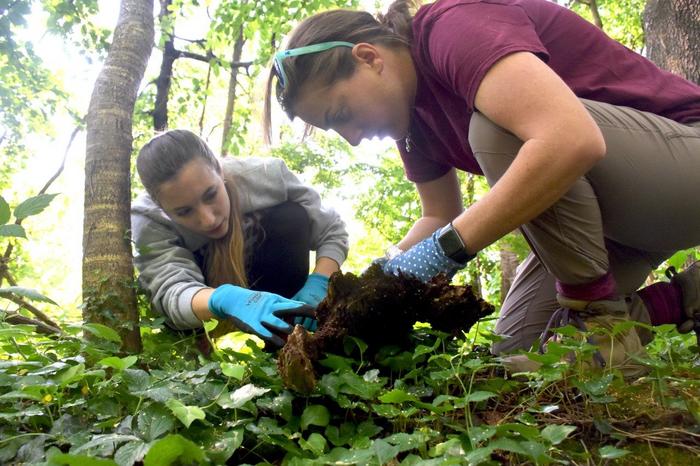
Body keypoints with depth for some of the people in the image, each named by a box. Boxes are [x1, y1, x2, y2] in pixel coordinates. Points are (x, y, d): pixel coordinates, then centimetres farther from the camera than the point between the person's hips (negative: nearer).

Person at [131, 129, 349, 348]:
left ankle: (285, 338, -19)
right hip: (205, 288, -1)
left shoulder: (265, 175, -29)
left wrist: (318, 284, -39)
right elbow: (172, 293, -44)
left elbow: (332, 230, -20)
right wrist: (224, 299, -66)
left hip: (266, 285, 2)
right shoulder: (147, 221, -31)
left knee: (293, 217, -27)